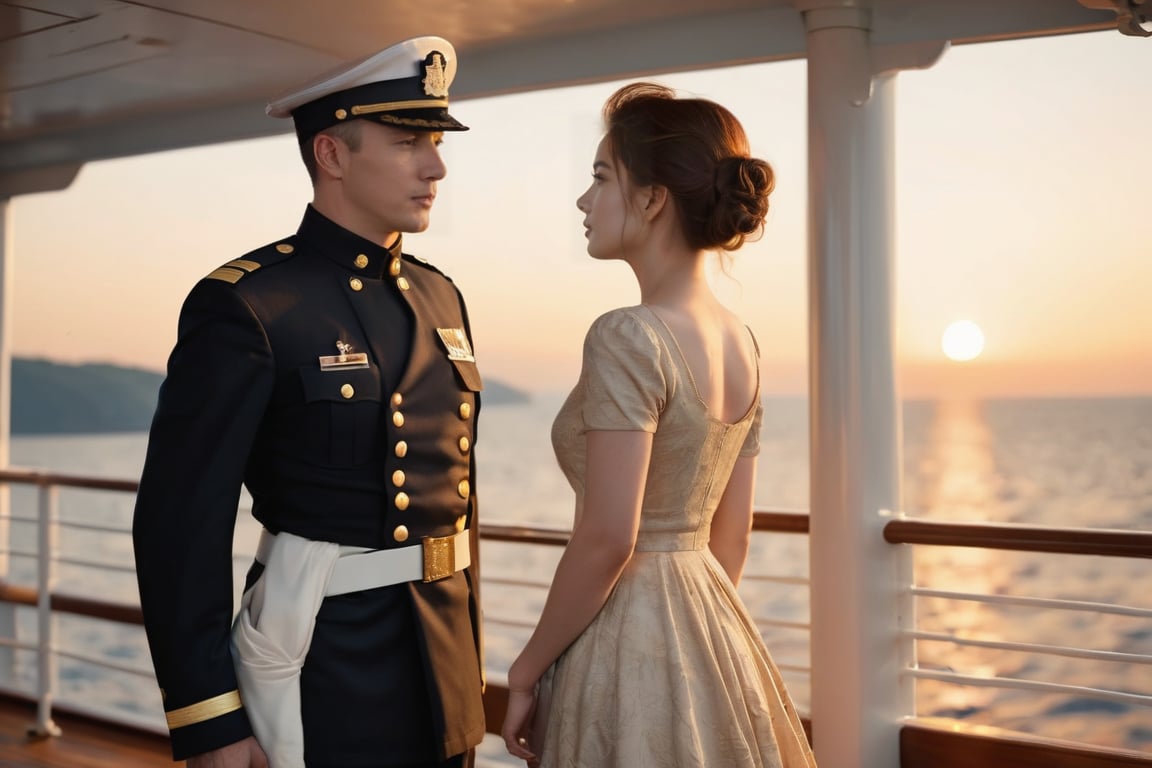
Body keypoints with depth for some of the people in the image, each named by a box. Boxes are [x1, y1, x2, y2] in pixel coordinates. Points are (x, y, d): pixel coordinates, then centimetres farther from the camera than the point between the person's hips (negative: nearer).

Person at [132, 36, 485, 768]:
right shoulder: (243, 306, -13)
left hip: (441, 664, 6)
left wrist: (470, 655, 15)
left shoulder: (440, 297, 8)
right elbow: (182, 522, -15)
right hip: (318, 670, -6)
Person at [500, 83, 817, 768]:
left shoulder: (627, 338, -20)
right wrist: (699, 618, 19)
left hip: (629, 640, -8)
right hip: (715, 633, 8)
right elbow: (732, 533, 10)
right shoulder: (740, 341, 5)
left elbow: (606, 542, -21)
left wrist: (527, 670, -10)